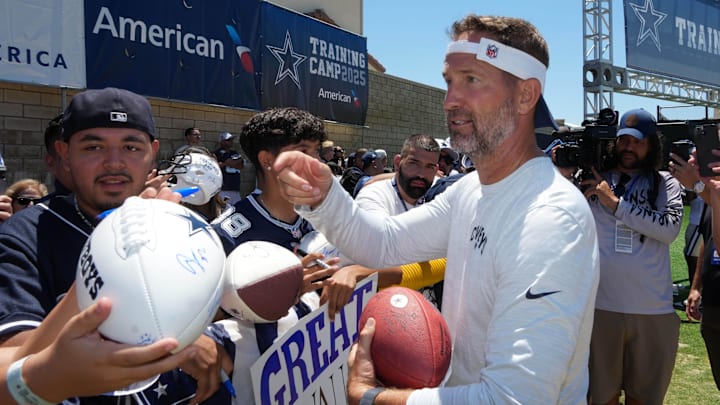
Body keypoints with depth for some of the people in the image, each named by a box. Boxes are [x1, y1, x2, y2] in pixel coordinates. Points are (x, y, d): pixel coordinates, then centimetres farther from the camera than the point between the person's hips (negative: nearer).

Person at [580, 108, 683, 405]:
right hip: (601, 305, 0)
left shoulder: (665, 183, 6)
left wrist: (615, 202, -13)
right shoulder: (593, 178, 4)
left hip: (653, 310, 1)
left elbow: (670, 228, -12)